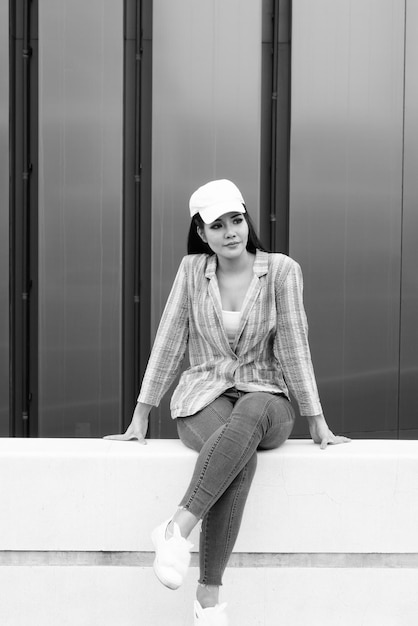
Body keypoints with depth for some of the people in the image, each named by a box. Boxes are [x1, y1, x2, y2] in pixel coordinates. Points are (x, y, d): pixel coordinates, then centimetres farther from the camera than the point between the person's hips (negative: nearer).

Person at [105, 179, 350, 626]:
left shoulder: (281, 270, -2)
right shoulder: (192, 270, 3)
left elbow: (293, 346, -2)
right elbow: (169, 343, 4)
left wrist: (318, 423, -2)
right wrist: (140, 418, 2)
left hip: (266, 400, 0)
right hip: (204, 400, 0)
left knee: (251, 413, -40)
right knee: (241, 456, -36)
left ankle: (177, 528, -42)